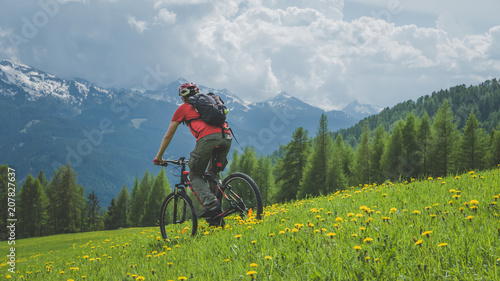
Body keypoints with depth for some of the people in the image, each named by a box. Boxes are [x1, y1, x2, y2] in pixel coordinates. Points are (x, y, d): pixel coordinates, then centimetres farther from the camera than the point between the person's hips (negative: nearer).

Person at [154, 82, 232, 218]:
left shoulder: (183, 108, 23)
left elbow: (168, 136, 25)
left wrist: (159, 156, 36)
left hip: (207, 138, -5)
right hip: (226, 138, 5)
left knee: (195, 176, 10)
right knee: (213, 173, 24)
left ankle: (210, 203, -16)